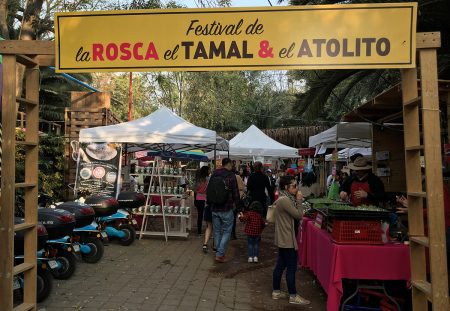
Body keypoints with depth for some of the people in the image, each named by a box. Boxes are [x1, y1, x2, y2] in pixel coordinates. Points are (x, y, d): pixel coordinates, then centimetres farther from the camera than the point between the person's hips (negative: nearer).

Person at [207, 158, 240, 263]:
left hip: (214, 208, 5)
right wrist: (235, 203, 10)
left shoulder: (213, 175, 5)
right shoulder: (231, 176, -11)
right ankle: (220, 254, -1)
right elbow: (235, 192, -8)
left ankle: (219, 253, 24)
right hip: (227, 209, -5)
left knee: (217, 231, 15)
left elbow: (208, 191, 12)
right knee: (227, 231, 4)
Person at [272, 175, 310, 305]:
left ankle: (276, 292, 26)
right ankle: (293, 296, 10)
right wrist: (299, 201, -10)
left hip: (283, 239, 10)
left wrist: (296, 200, 6)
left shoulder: (283, 199, 11)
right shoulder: (285, 200, -22)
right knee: (291, 268, 0)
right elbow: (299, 215, -17)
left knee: (280, 265, 16)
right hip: (287, 240, -10)